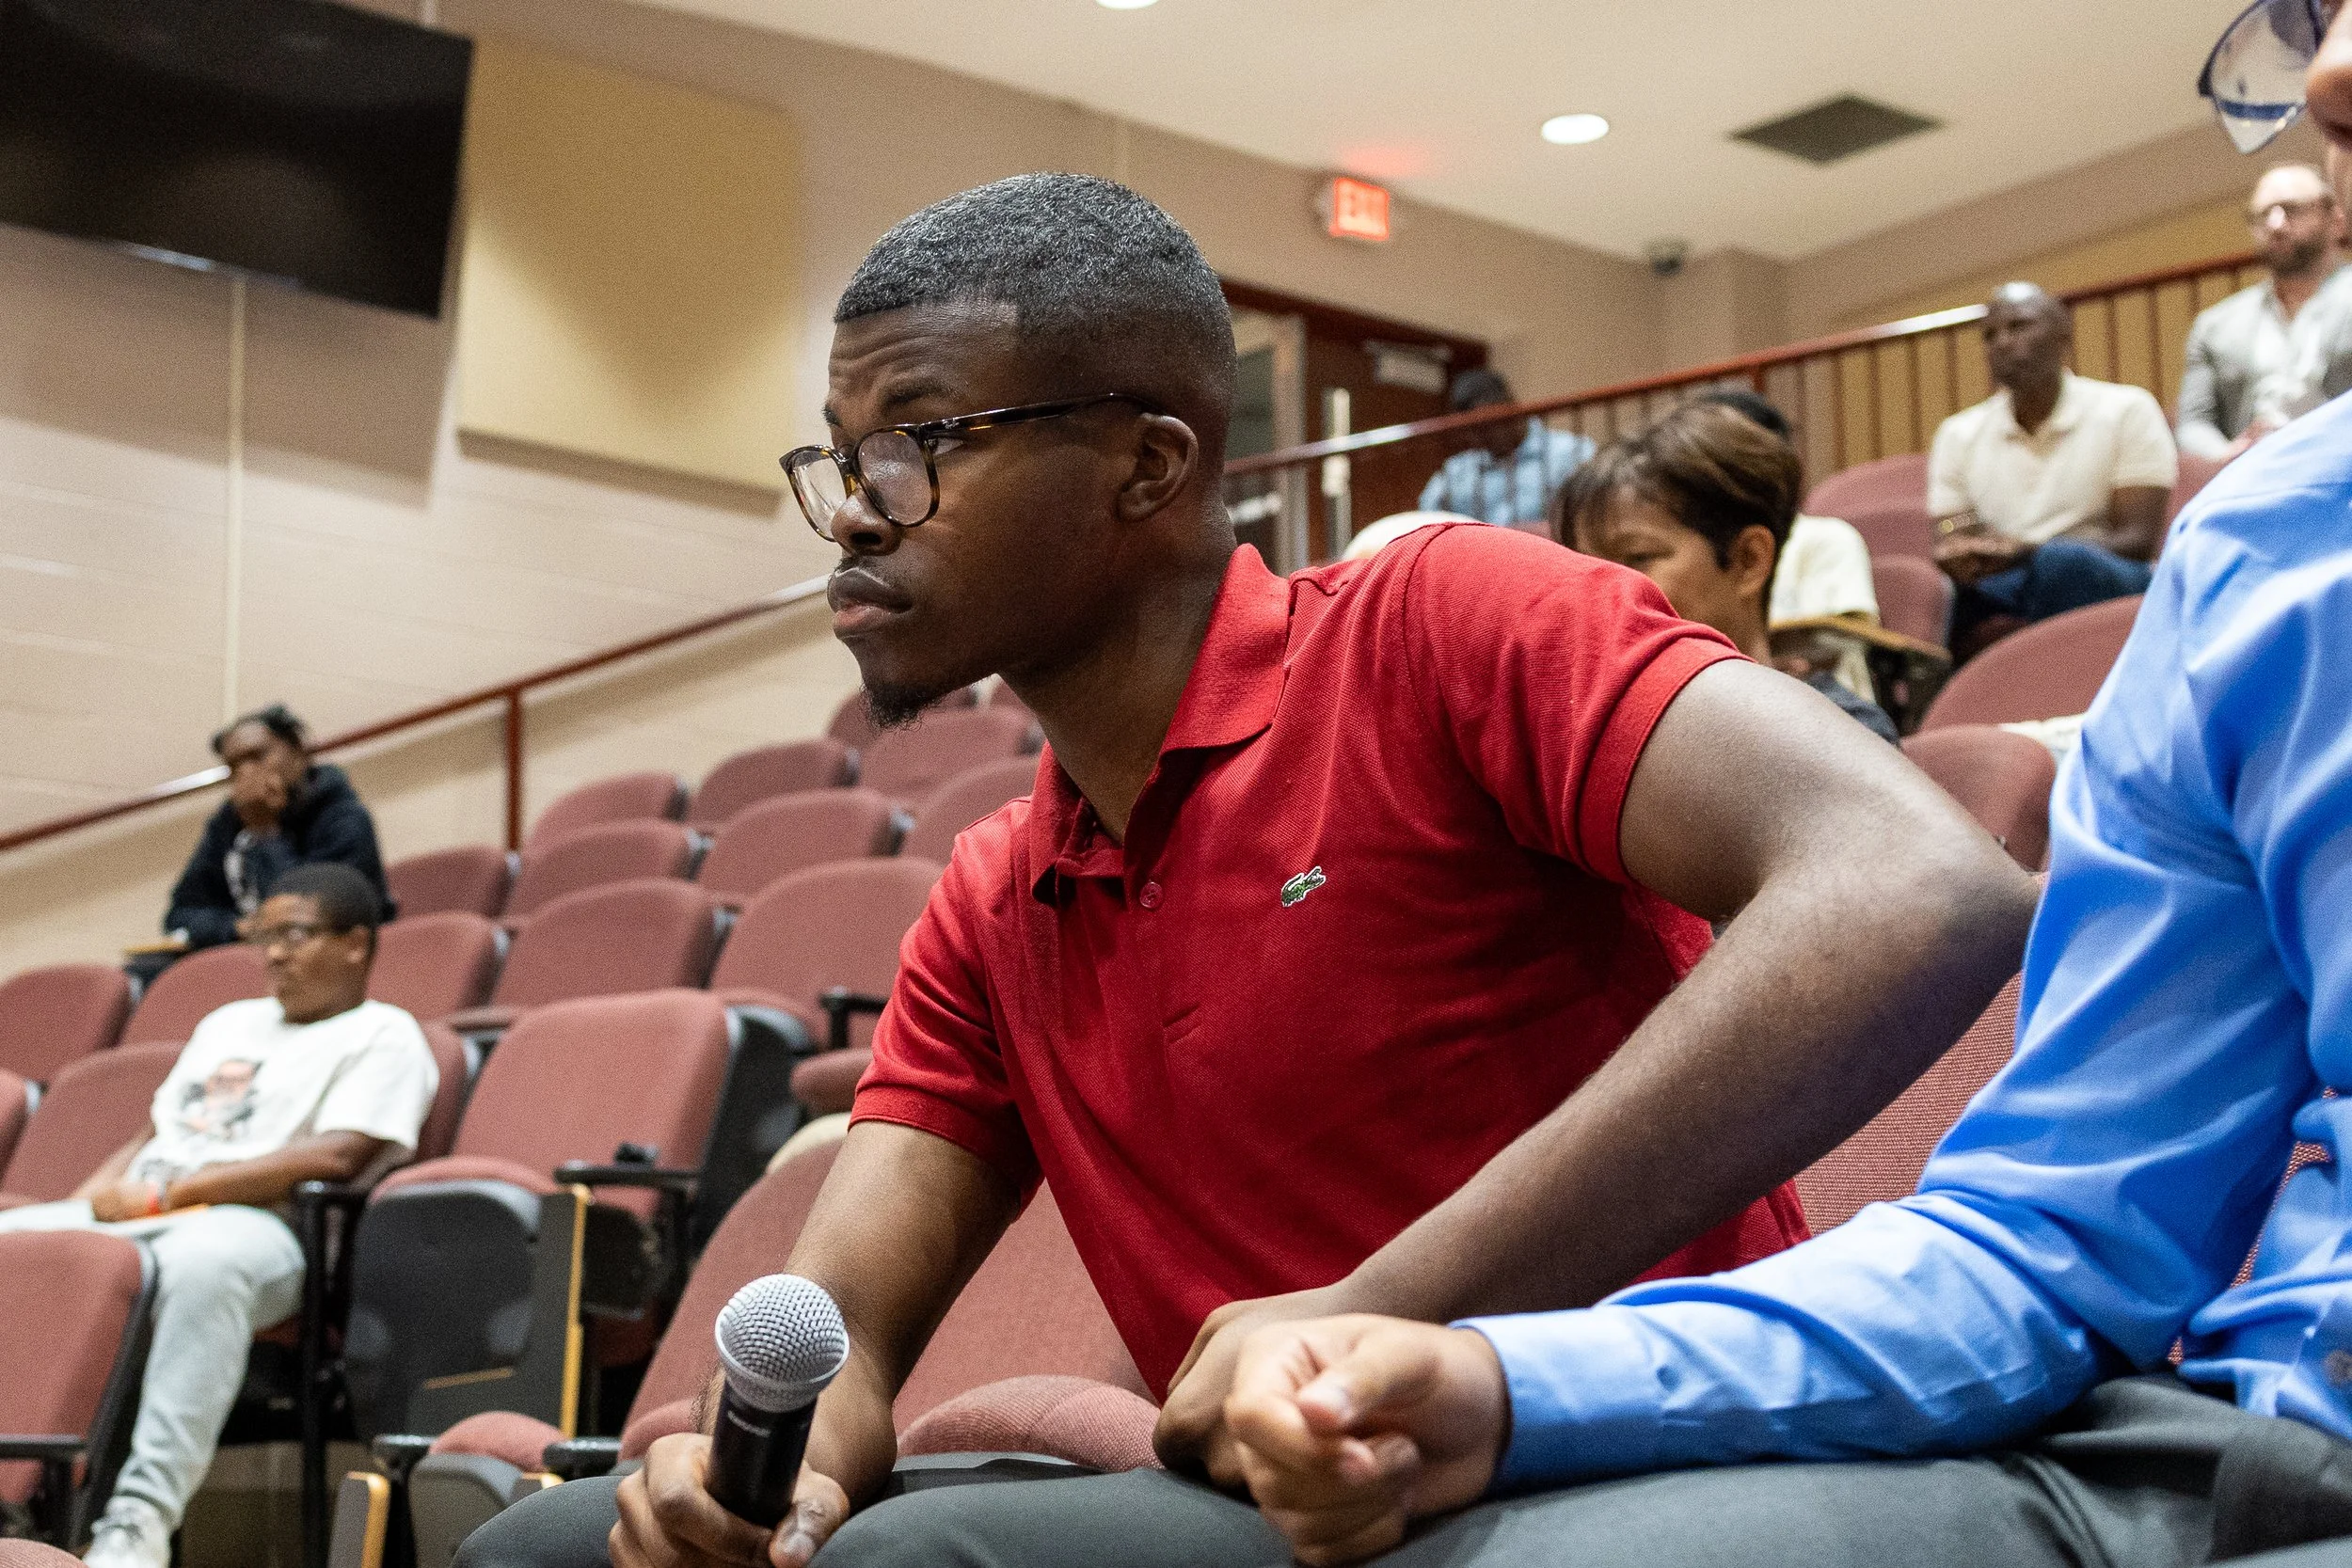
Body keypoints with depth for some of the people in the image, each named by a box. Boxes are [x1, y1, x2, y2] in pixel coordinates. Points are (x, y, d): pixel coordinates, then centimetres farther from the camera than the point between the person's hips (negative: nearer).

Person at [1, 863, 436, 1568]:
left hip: (256, 1224, -7)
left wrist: (162, 1196, -12)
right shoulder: (228, 1023, 31)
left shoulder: (381, 1035, 6)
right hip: (129, 1223, 7)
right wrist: (87, 1202, 8)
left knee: (200, 1261, -41)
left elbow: (335, 1156, -10)